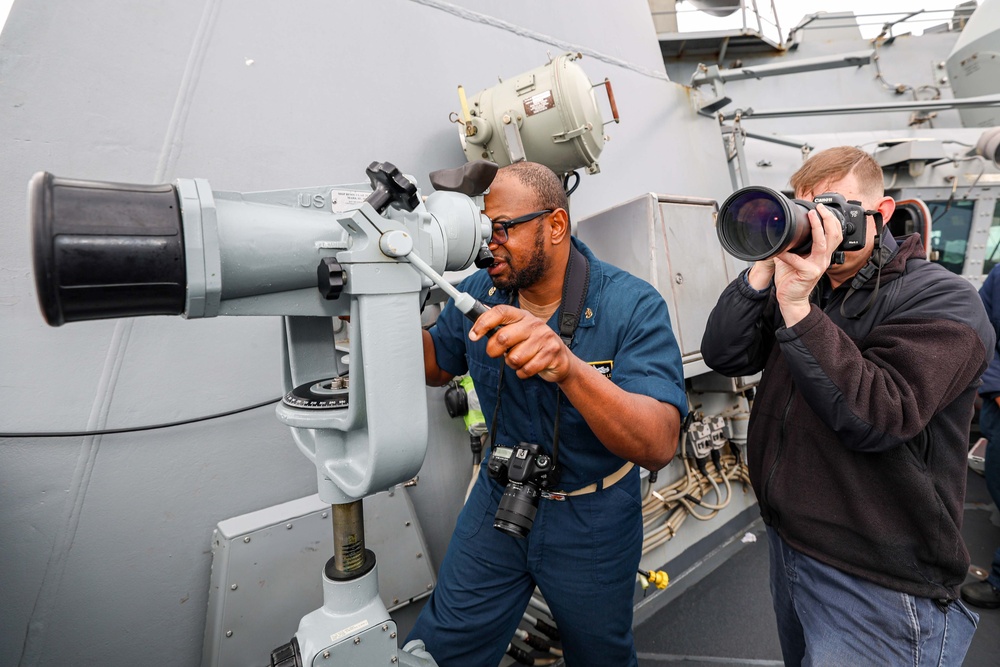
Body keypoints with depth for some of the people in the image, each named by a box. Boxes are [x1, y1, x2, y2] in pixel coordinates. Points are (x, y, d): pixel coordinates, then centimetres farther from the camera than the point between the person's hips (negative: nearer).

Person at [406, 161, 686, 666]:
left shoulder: (633, 307, -24)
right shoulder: (480, 293, -10)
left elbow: (658, 447, -34)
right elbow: (436, 366, 6)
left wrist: (568, 367, -52)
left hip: (594, 518, -2)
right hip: (499, 500, 3)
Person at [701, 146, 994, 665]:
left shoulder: (941, 301, -14)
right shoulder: (804, 281, 4)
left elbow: (875, 420, -28)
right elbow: (724, 357, -8)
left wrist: (797, 307, -32)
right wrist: (765, 271, -19)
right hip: (786, 545, 7)